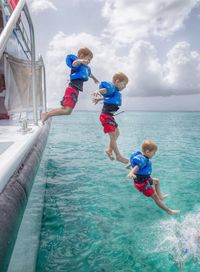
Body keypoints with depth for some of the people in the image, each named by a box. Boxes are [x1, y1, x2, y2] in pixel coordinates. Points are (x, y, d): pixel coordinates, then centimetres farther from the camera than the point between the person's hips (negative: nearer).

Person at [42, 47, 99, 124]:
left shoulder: (86, 67, 22)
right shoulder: (78, 65, -6)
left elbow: (90, 74, 43)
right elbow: (74, 64, -31)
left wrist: (95, 79, 63)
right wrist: (80, 61, -54)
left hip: (75, 90, 9)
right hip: (72, 89, -9)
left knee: (65, 109, 9)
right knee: (67, 110, -19)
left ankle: (47, 114, 19)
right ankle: (46, 114, -12)